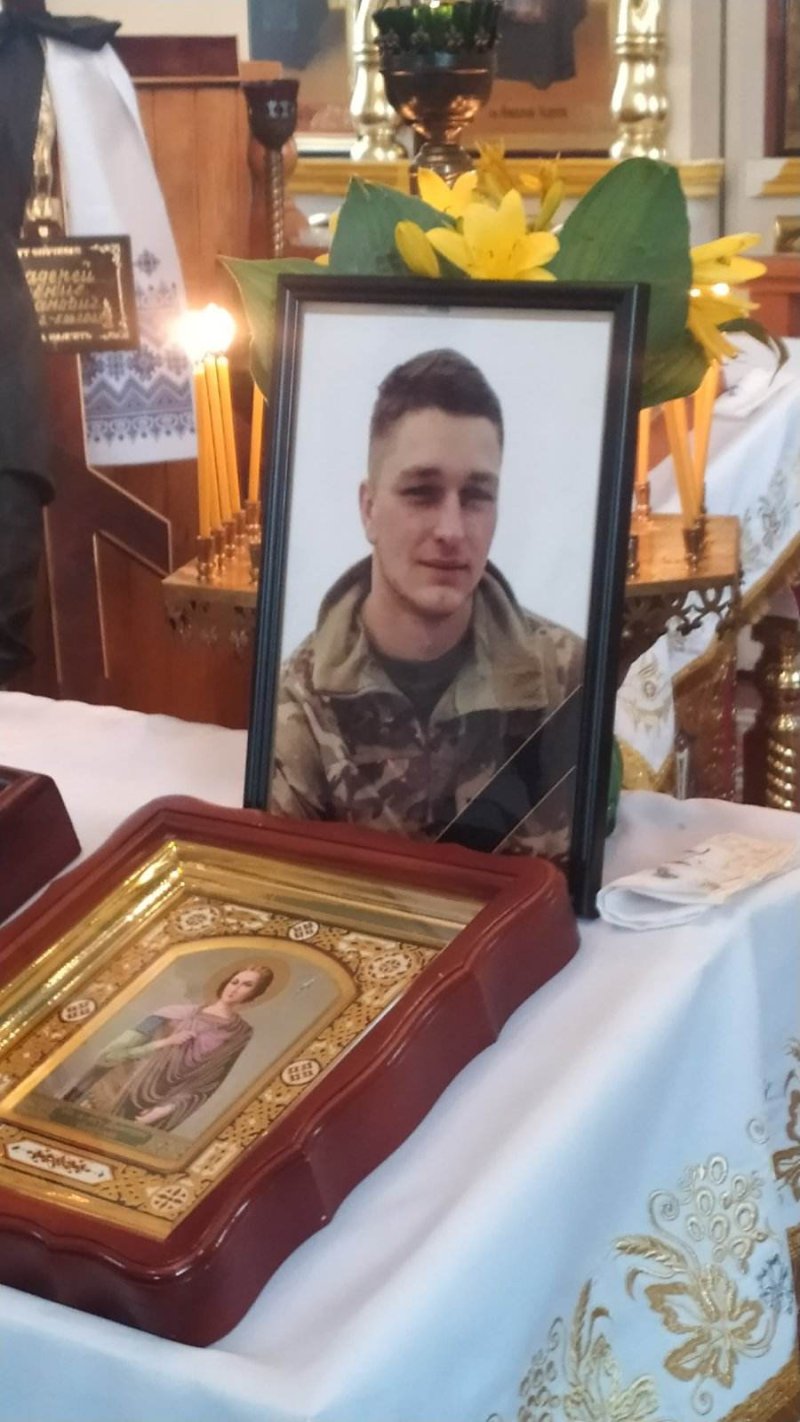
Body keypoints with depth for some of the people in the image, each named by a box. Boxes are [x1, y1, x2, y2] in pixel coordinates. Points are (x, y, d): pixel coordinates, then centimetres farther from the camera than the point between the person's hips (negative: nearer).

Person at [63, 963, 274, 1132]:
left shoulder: (240, 1034, -1)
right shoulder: (182, 1012, 1)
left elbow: (207, 1086, -4)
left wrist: (166, 1110, -12)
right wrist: (162, 1043, -16)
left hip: (157, 1108, -1)